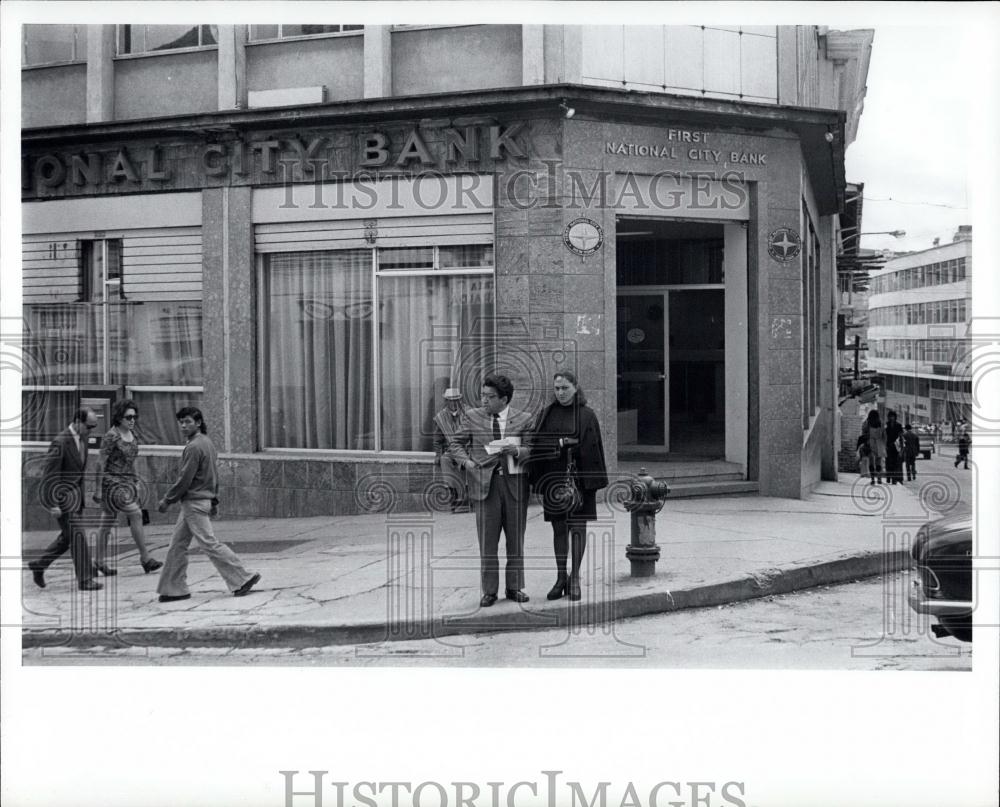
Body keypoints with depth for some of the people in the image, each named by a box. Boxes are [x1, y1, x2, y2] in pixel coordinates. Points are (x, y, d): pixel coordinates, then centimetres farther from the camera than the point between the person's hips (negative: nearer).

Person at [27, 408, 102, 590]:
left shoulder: (82, 438, 5)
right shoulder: (61, 442, -21)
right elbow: (49, 475, -21)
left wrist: (81, 497, 20)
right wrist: (53, 505, -22)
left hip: (74, 490, 9)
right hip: (59, 492, -9)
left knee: (67, 536, 15)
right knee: (77, 535, -8)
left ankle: (39, 565, 30)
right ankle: (85, 580, -4)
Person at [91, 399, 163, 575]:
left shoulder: (132, 434, 10)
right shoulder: (111, 437, -14)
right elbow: (101, 463, -13)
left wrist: (136, 482, 18)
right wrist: (98, 489, -13)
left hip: (127, 483, 8)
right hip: (112, 483, -8)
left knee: (107, 522, 10)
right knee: (136, 514, -13)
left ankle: (100, 562, 13)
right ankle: (145, 558, -10)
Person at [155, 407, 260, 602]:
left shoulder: (194, 447, -18)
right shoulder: (207, 442, 12)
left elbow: (184, 480, -17)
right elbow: (214, 475, 17)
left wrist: (167, 500, -8)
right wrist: (214, 500, 21)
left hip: (194, 503, -10)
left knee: (209, 544, -7)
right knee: (177, 545, 11)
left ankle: (242, 578, -3)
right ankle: (174, 588, 15)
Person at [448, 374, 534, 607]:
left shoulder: (524, 420, 3)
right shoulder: (472, 417, 6)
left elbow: (532, 450, 1)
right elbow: (455, 443, 11)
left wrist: (516, 451, -19)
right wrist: (466, 461, -6)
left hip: (515, 482, 0)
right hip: (484, 482, 0)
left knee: (516, 540, 8)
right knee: (487, 541, 1)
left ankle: (514, 588, 19)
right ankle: (489, 590, 9)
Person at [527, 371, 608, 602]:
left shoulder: (586, 415, 0)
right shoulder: (546, 414, 7)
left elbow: (594, 449, -2)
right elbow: (537, 443, 0)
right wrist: (561, 442, -15)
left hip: (579, 477, -2)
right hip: (553, 478, 2)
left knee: (578, 528, -1)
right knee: (559, 529, 6)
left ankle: (575, 578, 7)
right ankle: (561, 577, 14)